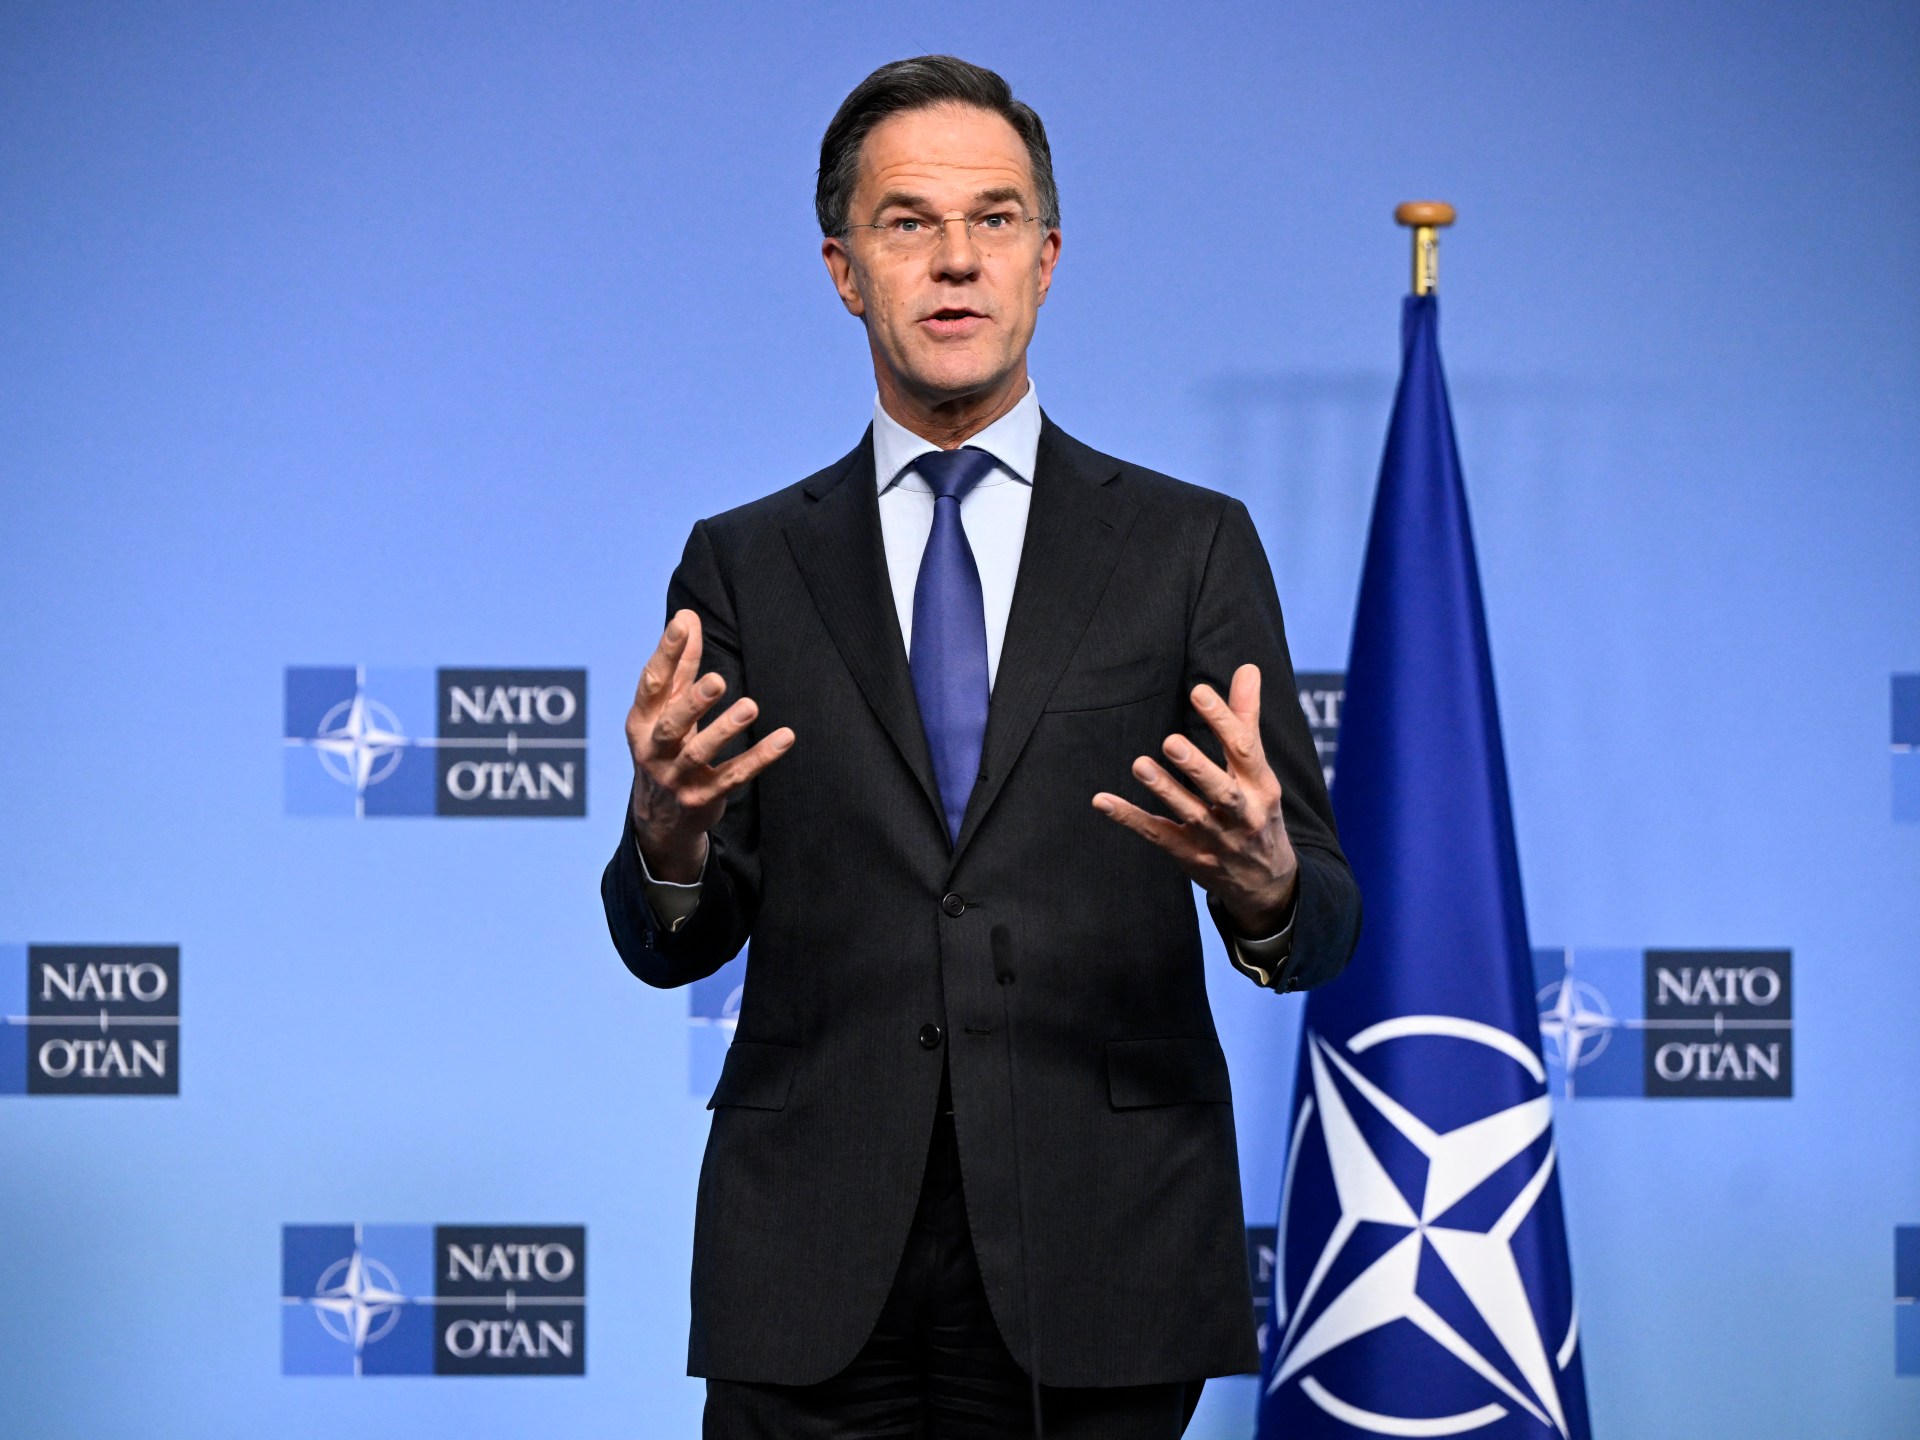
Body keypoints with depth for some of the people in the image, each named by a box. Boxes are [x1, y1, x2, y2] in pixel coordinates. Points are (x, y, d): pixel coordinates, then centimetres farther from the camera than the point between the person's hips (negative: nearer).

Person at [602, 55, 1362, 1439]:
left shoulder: (1191, 546, 6)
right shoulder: (745, 566, 9)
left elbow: (1321, 925, 1)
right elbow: (674, 946, 4)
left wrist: (1260, 875, -23)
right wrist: (670, 830, -19)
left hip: (1094, 1269, -1)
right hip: (814, 1270, 1)